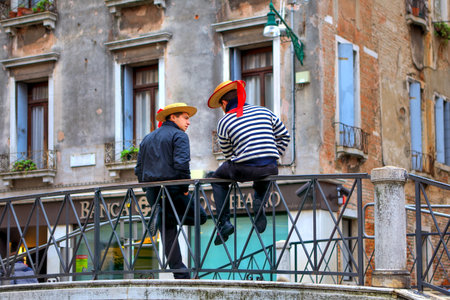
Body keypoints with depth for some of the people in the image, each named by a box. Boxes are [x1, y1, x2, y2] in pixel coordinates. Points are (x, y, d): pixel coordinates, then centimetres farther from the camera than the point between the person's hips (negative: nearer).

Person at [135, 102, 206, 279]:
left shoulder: (148, 139, 22)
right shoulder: (179, 135, -1)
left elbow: (139, 169, 18)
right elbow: (181, 163, -16)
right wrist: (185, 188, -8)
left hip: (152, 192, 7)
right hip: (172, 188, -7)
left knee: (168, 233, 8)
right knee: (200, 216, 9)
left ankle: (180, 275, 3)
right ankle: (163, 214, -10)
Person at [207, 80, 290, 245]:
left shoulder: (224, 123, 6)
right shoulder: (264, 111, 13)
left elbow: (228, 154, 11)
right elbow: (284, 136, 16)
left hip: (243, 170, -3)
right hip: (271, 168, 4)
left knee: (218, 179, 27)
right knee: (262, 180, 41)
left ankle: (224, 223, 14)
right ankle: (259, 202, 12)